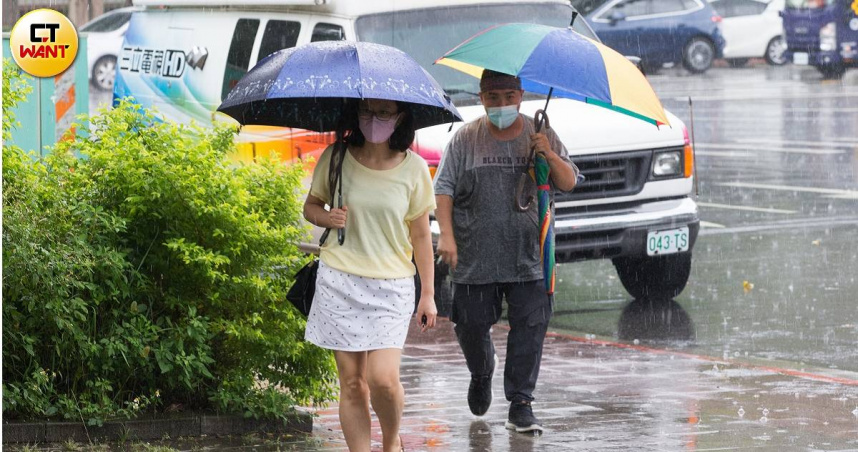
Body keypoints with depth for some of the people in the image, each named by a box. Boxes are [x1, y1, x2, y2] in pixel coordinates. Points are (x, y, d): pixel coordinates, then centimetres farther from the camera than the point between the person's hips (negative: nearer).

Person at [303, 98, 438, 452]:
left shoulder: (413, 168, -1)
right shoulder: (334, 159, 0)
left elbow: (420, 236, 5)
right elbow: (311, 206, 13)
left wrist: (428, 294, 5)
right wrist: (327, 217, -10)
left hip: (391, 286, -1)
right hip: (339, 280, 1)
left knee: (383, 379, -12)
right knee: (352, 381, 1)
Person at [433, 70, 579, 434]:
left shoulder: (539, 134, 7)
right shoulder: (466, 138, 3)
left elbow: (569, 183, 7)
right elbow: (444, 188, 2)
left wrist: (550, 156, -12)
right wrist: (446, 235, -10)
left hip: (529, 257, 0)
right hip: (475, 257, 0)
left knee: (529, 328, -6)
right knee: (471, 327, 6)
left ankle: (520, 405, 1)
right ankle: (482, 373, 39)